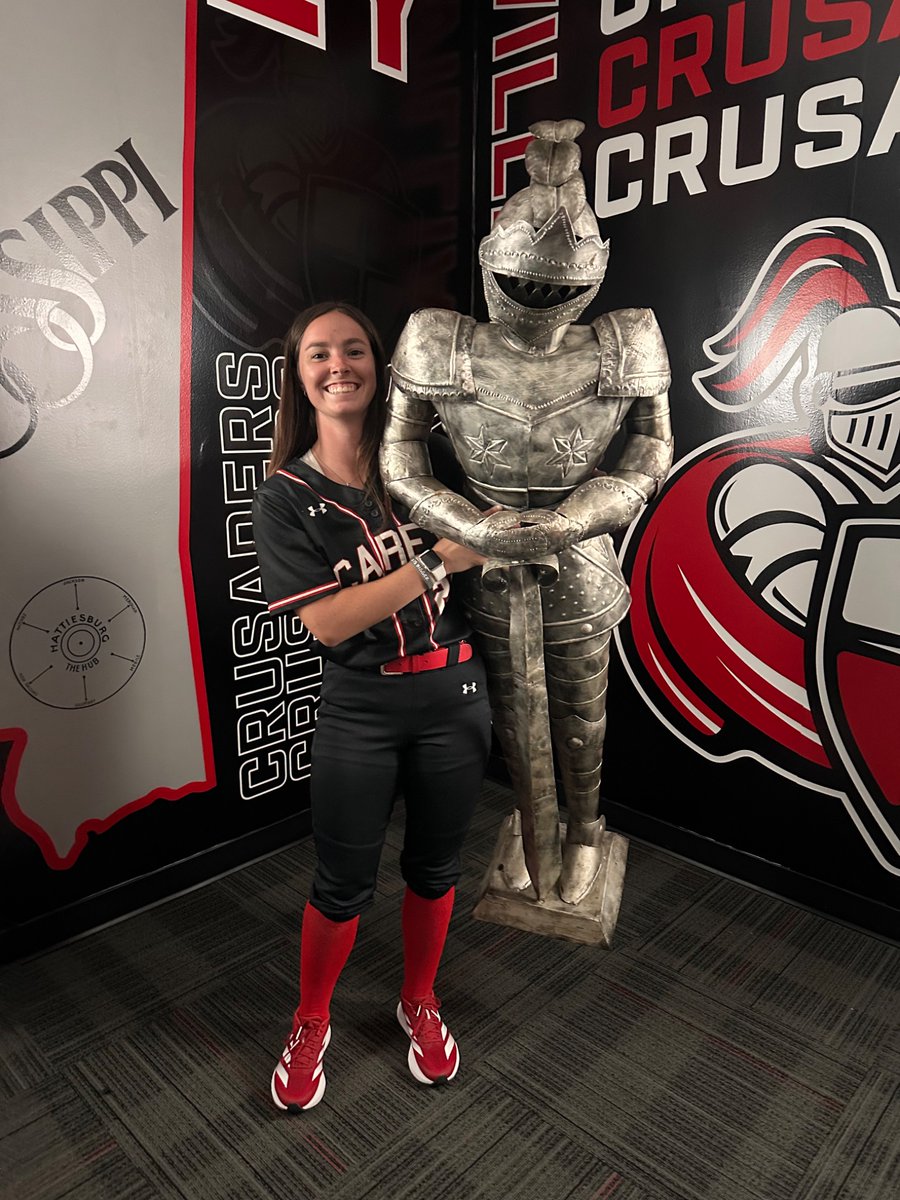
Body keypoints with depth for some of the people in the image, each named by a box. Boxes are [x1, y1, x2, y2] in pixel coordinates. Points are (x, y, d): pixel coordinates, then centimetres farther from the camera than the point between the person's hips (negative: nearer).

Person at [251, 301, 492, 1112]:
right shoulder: (285, 497, -7)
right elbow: (327, 622, -17)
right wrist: (437, 561, -21)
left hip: (454, 693, 3)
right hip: (360, 709, -2)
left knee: (435, 866, 19)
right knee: (342, 884, 13)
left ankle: (421, 1005, 46)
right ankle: (311, 1026, 41)